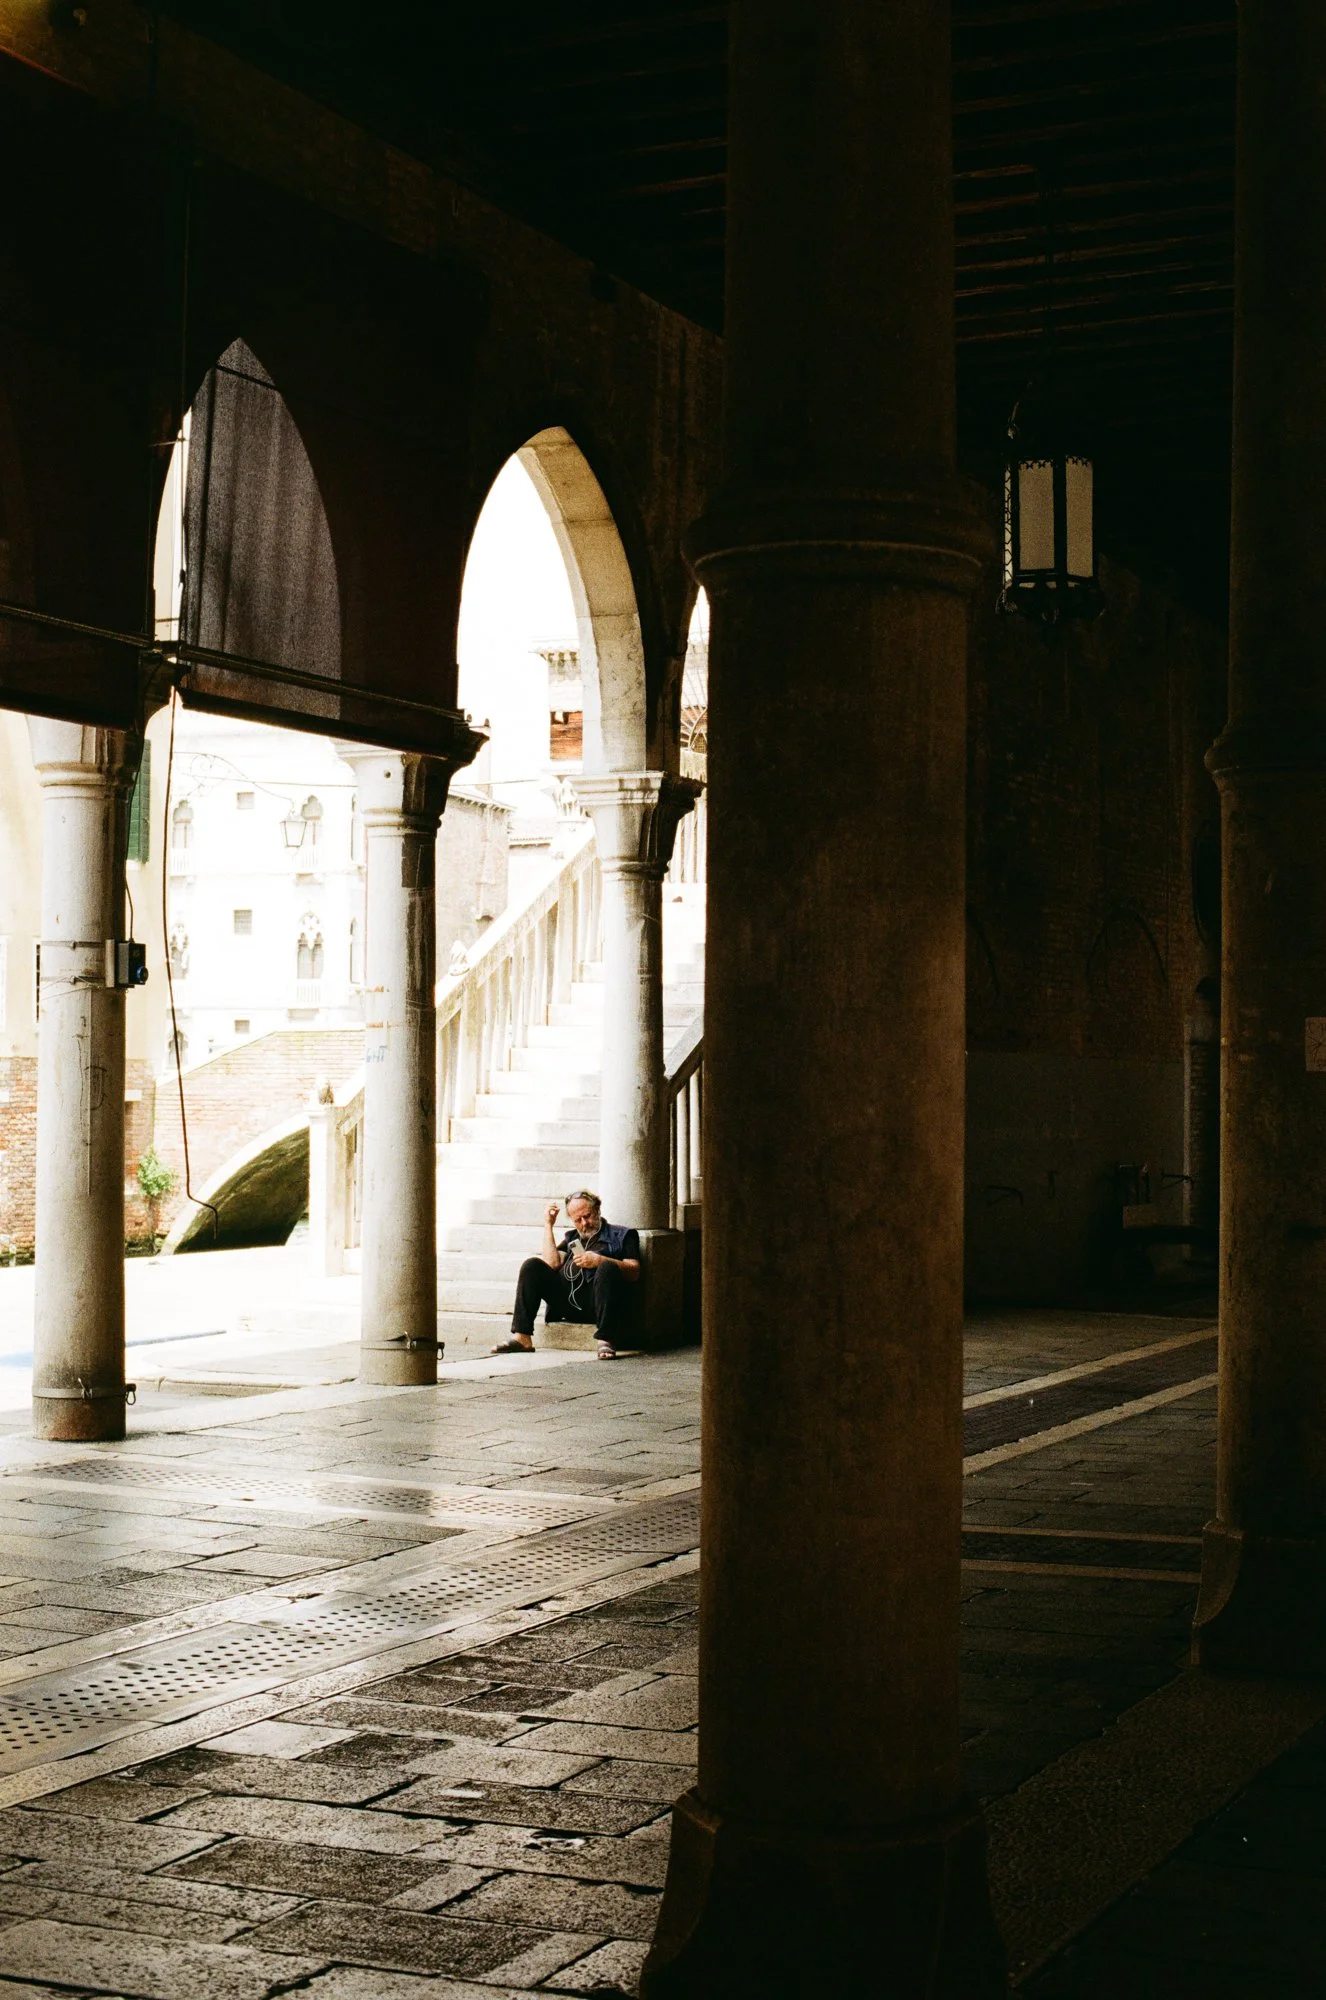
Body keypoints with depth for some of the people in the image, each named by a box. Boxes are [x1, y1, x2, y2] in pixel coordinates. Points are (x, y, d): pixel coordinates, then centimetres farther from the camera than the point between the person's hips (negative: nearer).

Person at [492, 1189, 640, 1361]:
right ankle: (522, 1338, -20)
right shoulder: (572, 1238, 30)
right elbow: (552, 1263, 11)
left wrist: (599, 1260, -13)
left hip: (595, 1301, -4)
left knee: (608, 1268, -32)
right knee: (531, 1266, -9)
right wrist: (548, 1225, 15)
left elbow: (634, 1273, 0)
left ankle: (606, 1341, -41)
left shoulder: (621, 1236, 16)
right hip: (566, 1301, 4)